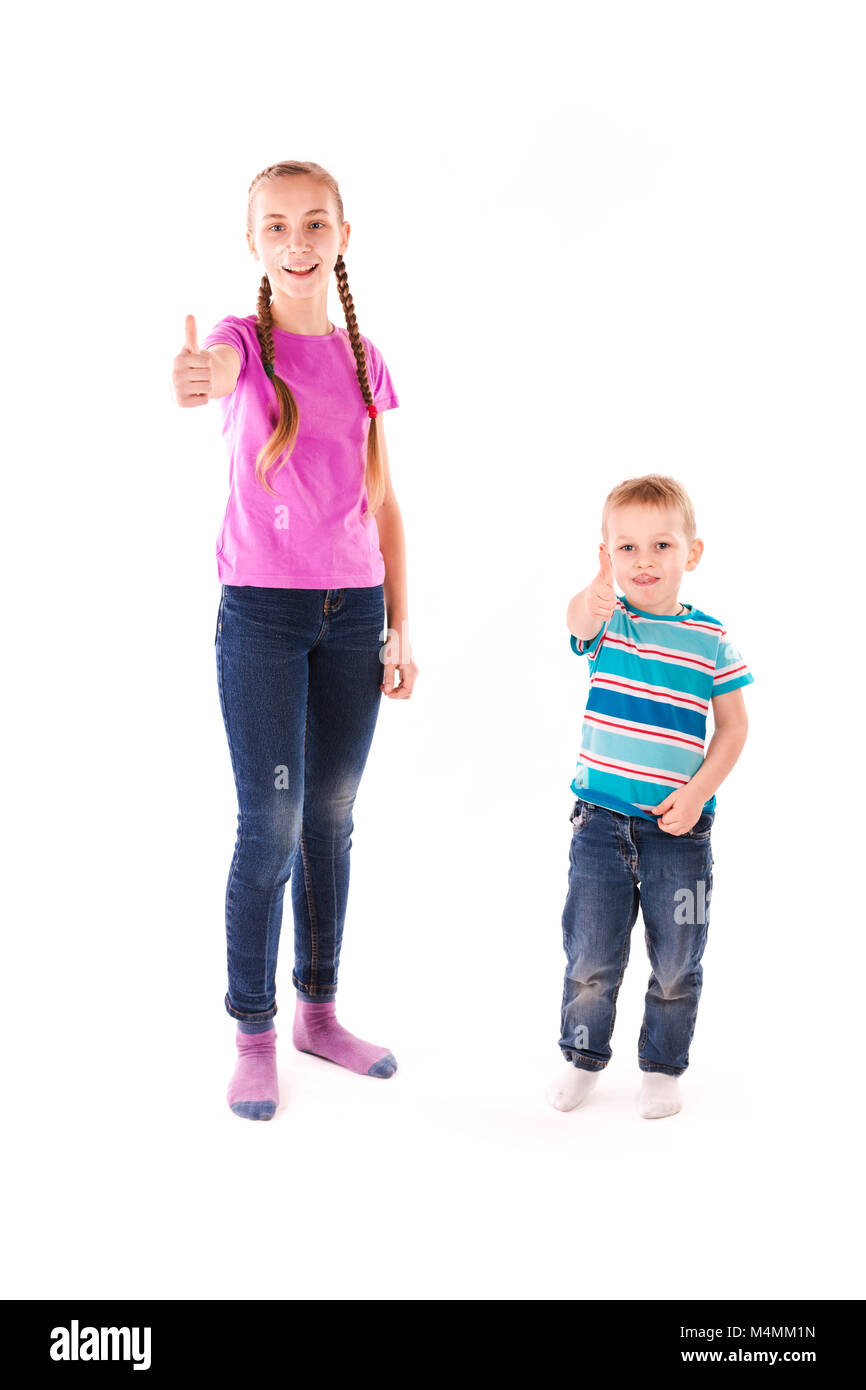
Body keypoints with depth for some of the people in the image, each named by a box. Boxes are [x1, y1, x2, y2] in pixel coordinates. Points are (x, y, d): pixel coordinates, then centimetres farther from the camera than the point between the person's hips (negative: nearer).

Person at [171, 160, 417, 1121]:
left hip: (353, 611, 4)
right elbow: (214, 369, -30)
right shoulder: (245, 342, -4)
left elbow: (384, 504, 11)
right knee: (269, 827, -3)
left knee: (331, 821, 11)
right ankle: (253, 1034, 12)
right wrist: (194, 381, -55)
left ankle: (319, 1011, 26)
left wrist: (400, 626, 7)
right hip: (260, 610, -4)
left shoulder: (365, 361, 8)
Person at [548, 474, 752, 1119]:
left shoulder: (711, 639, -3)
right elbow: (579, 620, -27)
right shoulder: (605, 621, -2)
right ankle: (583, 1057, 30)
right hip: (600, 819, 1)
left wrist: (698, 792, -12)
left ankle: (663, 1066, 30)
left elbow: (734, 726, 1)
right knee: (590, 956, 8)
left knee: (676, 963, 10)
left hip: (679, 828, 0)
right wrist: (594, 598, -52)